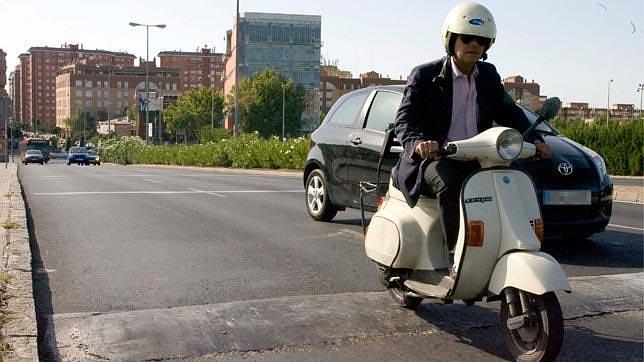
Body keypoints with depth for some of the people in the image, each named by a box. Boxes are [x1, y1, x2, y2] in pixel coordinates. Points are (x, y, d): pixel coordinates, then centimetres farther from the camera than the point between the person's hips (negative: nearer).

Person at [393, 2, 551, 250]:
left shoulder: (488, 76, 14)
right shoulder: (425, 76, -2)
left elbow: (508, 112, 17)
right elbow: (404, 121, -12)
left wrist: (534, 140, -2)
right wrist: (418, 143, -35)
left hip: (475, 162, 5)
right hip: (435, 160, -5)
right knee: (450, 181, -36)